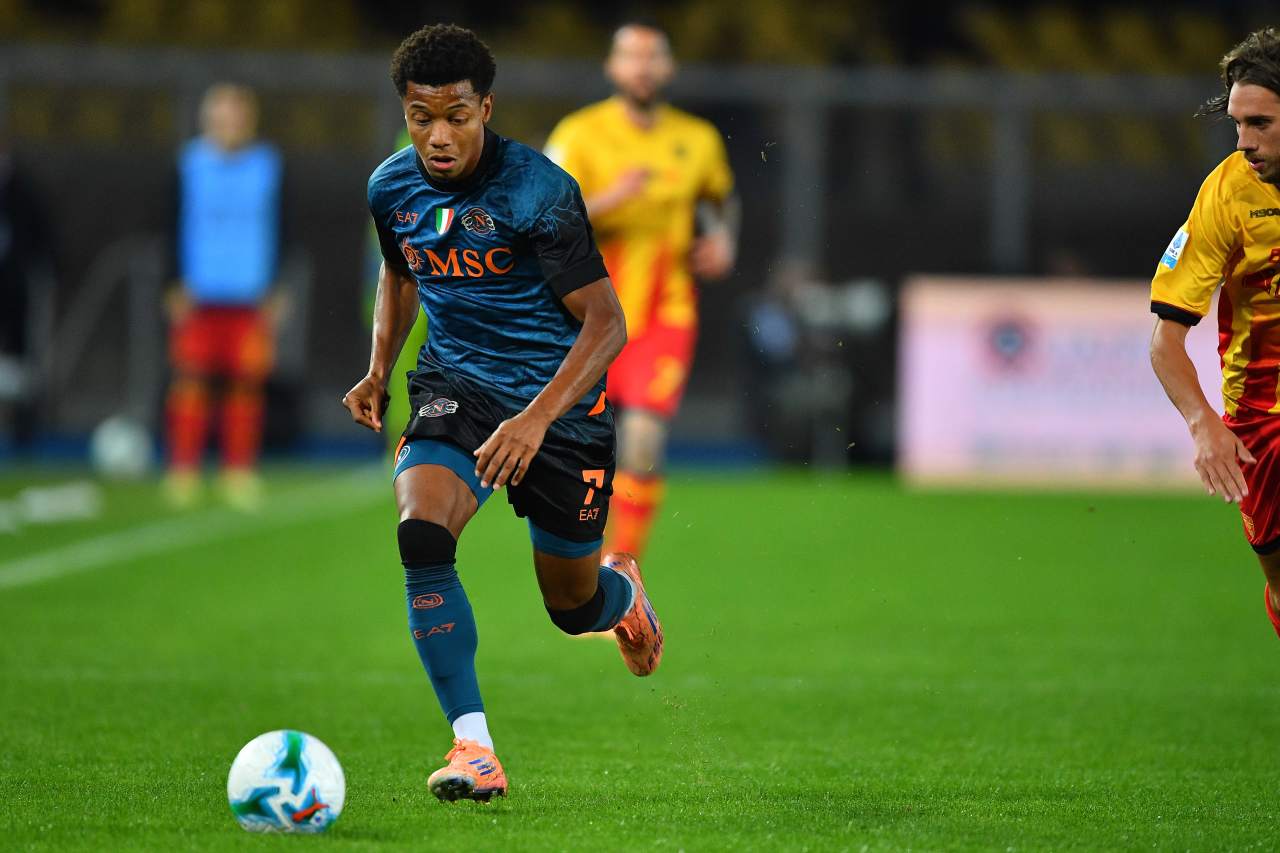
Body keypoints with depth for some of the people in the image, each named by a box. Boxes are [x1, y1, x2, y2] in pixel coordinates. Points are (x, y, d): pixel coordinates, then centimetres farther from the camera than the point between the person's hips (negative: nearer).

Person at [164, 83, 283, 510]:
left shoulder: (268, 165, 4)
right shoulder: (191, 162, 3)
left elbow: (277, 230, 8)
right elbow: (179, 226, 6)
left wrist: (273, 293, 3)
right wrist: (179, 287, -1)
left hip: (249, 295, 0)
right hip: (199, 294, 0)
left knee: (246, 383, -2)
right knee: (191, 379, -6)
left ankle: (240, 474, 6)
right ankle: (183, 472, 0)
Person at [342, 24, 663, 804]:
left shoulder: (538, 190, -20)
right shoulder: (392, 188, -3)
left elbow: (605, 322, -20)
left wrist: (536, 419, -32)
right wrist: (380, 369, 7)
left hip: (560, 400, -3)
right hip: (456, 387, 3)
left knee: (572, 606, 8)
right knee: (420, 535, -27)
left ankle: (621, 590, 49)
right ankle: (473, 746, -24)